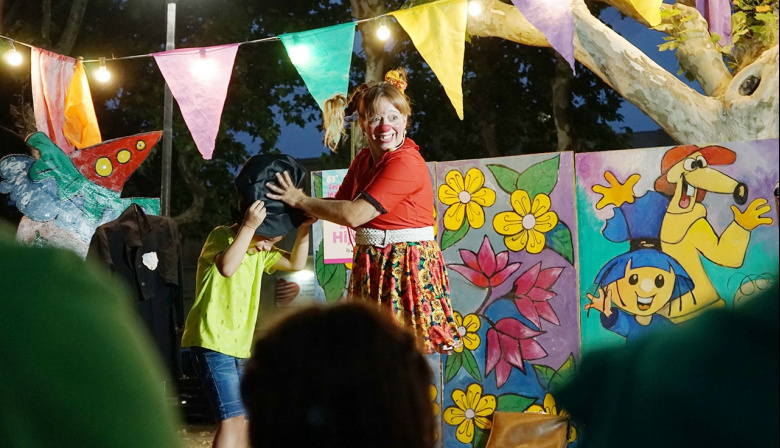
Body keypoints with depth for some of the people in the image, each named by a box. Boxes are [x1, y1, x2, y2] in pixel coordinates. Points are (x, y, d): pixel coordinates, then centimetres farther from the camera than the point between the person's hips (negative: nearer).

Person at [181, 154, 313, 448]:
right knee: (232, 417, -17)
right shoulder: (221, 236, -10)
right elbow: (227, 266, -30)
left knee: (243, 419, 14)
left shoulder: (259, 250, 14)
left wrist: (303, 231, -1)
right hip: (212, 341, -9)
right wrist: (248, 226, -33)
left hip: (239, 345, 9)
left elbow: (296, 263, 13)